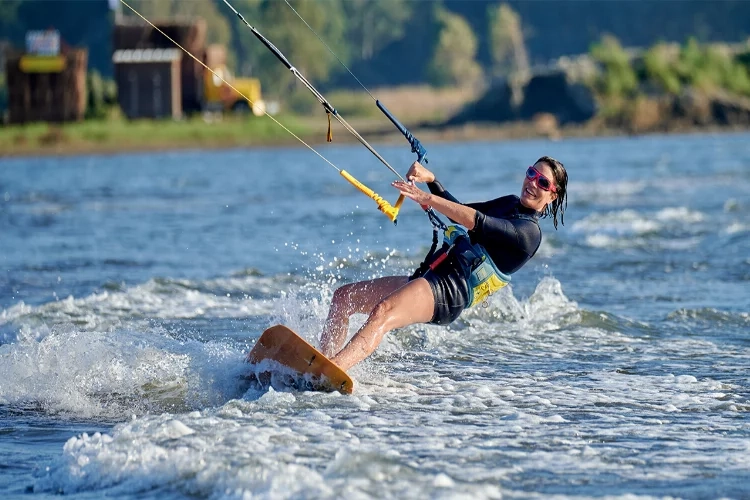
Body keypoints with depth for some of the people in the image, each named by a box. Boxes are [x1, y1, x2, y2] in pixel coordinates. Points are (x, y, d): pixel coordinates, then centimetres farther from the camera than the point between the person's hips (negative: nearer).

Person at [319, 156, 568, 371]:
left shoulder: (529, 232, -8)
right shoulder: (510, 204, 21)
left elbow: (477, 222, -22)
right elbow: (459, 213, 28)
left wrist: (427, 198, -29)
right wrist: (430, 179, 13)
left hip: (448, 292, -10)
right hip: (429, 277, 11)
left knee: (382, 314, -36)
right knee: (343, 297, 8)